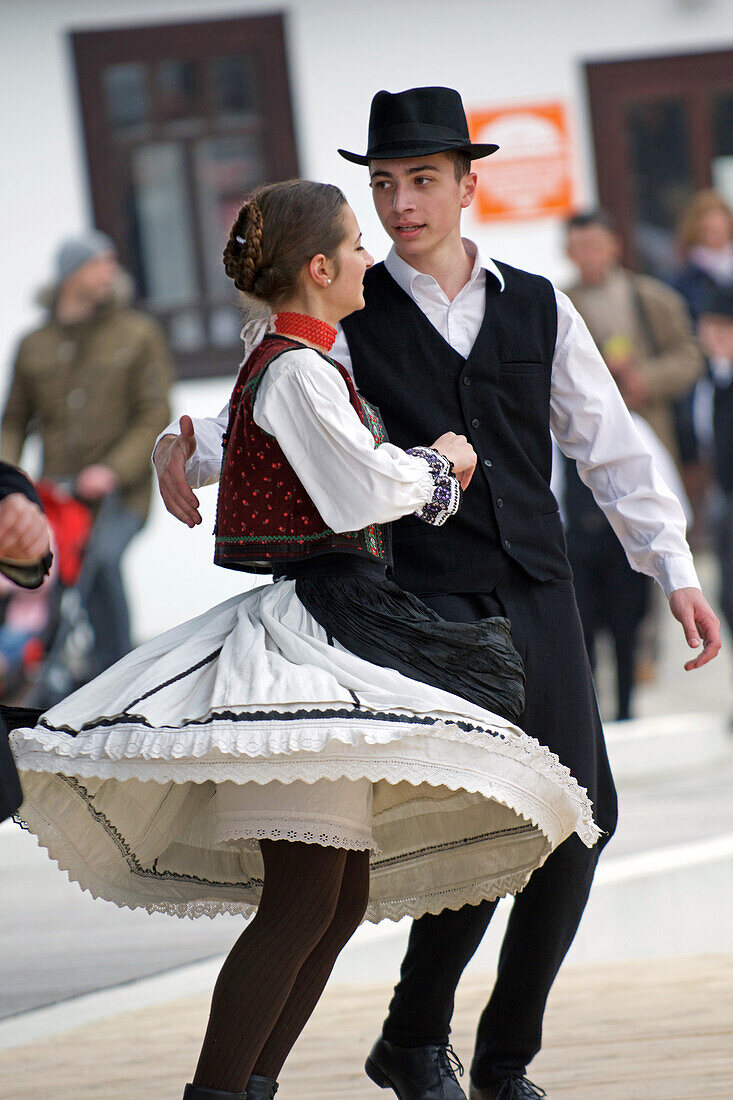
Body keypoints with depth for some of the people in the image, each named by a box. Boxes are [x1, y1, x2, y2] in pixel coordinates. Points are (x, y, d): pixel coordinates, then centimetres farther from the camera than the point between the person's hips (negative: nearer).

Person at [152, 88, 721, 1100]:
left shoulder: (538, 308, 11)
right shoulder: (348, 317, 2)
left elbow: (611, 448, 14)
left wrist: (675, 571, 10)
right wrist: (184, 451, -23)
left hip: (537, 595, 4)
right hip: (426, 597, -4)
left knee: (579, 817, -1)